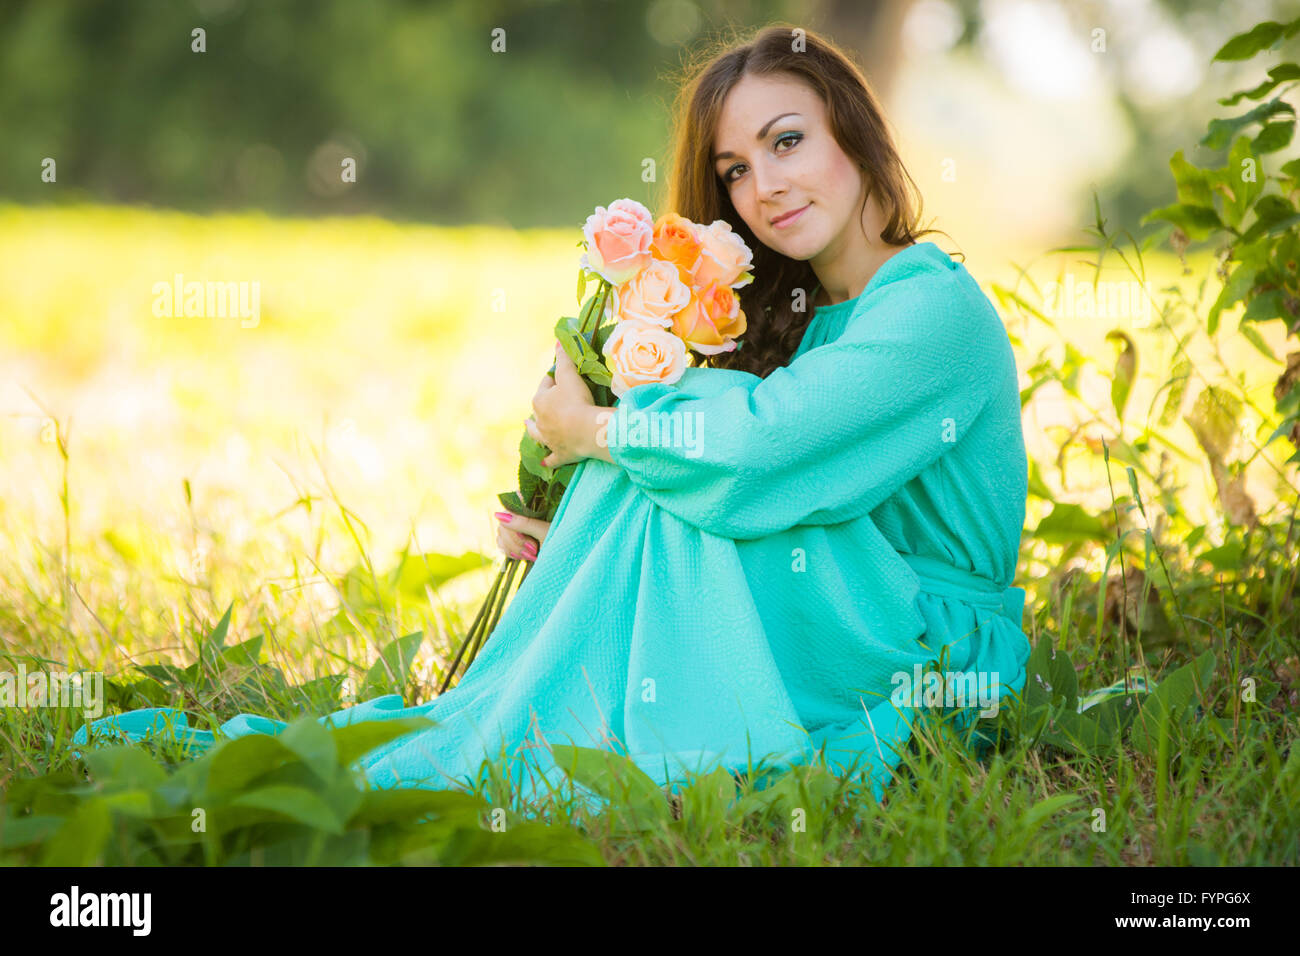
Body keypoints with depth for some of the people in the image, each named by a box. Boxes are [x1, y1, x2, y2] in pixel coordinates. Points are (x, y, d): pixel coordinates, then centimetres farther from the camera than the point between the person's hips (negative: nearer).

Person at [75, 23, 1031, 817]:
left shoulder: (937, 307, -16)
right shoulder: (799, 317, 13)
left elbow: (759, 442, -28)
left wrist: (592, 431, -12)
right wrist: (587, 538, -10)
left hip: (940, 664, -7)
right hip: (824, 625, 7)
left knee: (660, 468, -23)